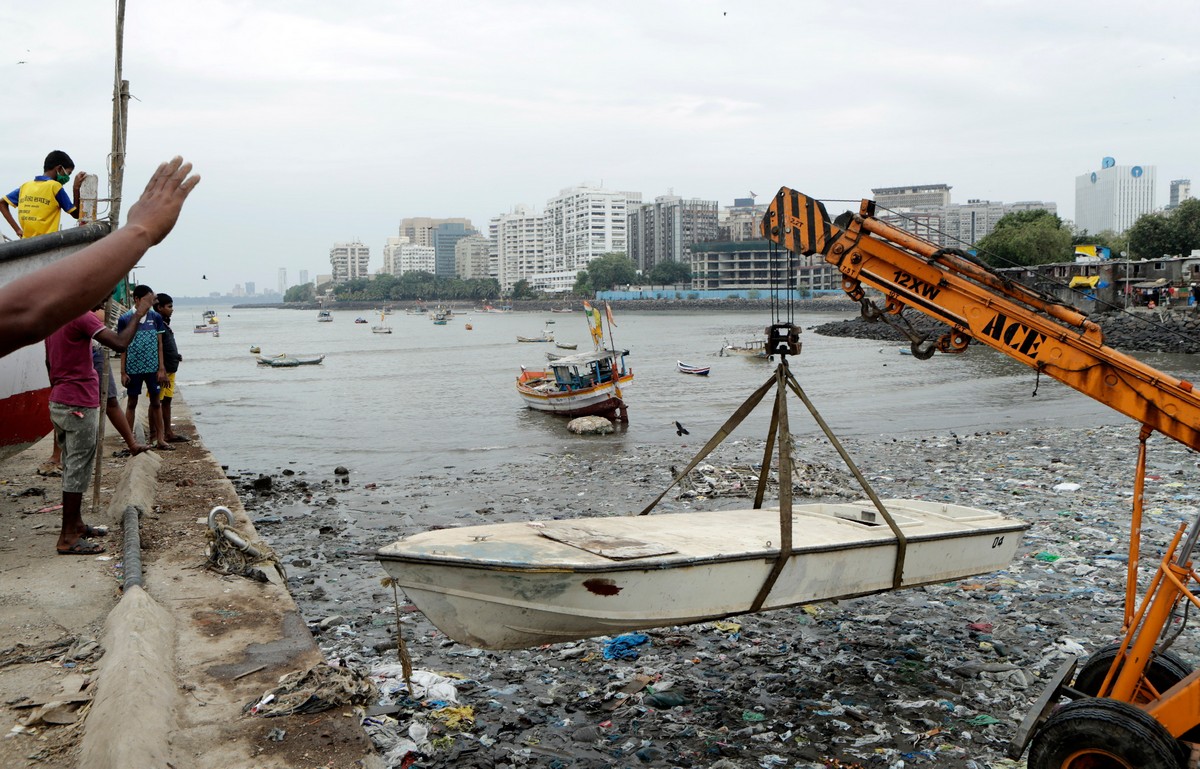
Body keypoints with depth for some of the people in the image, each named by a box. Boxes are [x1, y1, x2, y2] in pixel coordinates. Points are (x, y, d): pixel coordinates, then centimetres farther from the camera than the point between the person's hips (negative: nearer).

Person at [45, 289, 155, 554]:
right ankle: (68, 538, -4)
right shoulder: (81, 316, -17)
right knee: (77, 470, -6)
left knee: (72, 468, 17)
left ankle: (76, 525, 26)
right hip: (79, 405, -9)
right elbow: (120, 342, -25)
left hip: (58, 402, 10)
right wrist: (138, 315, -12)